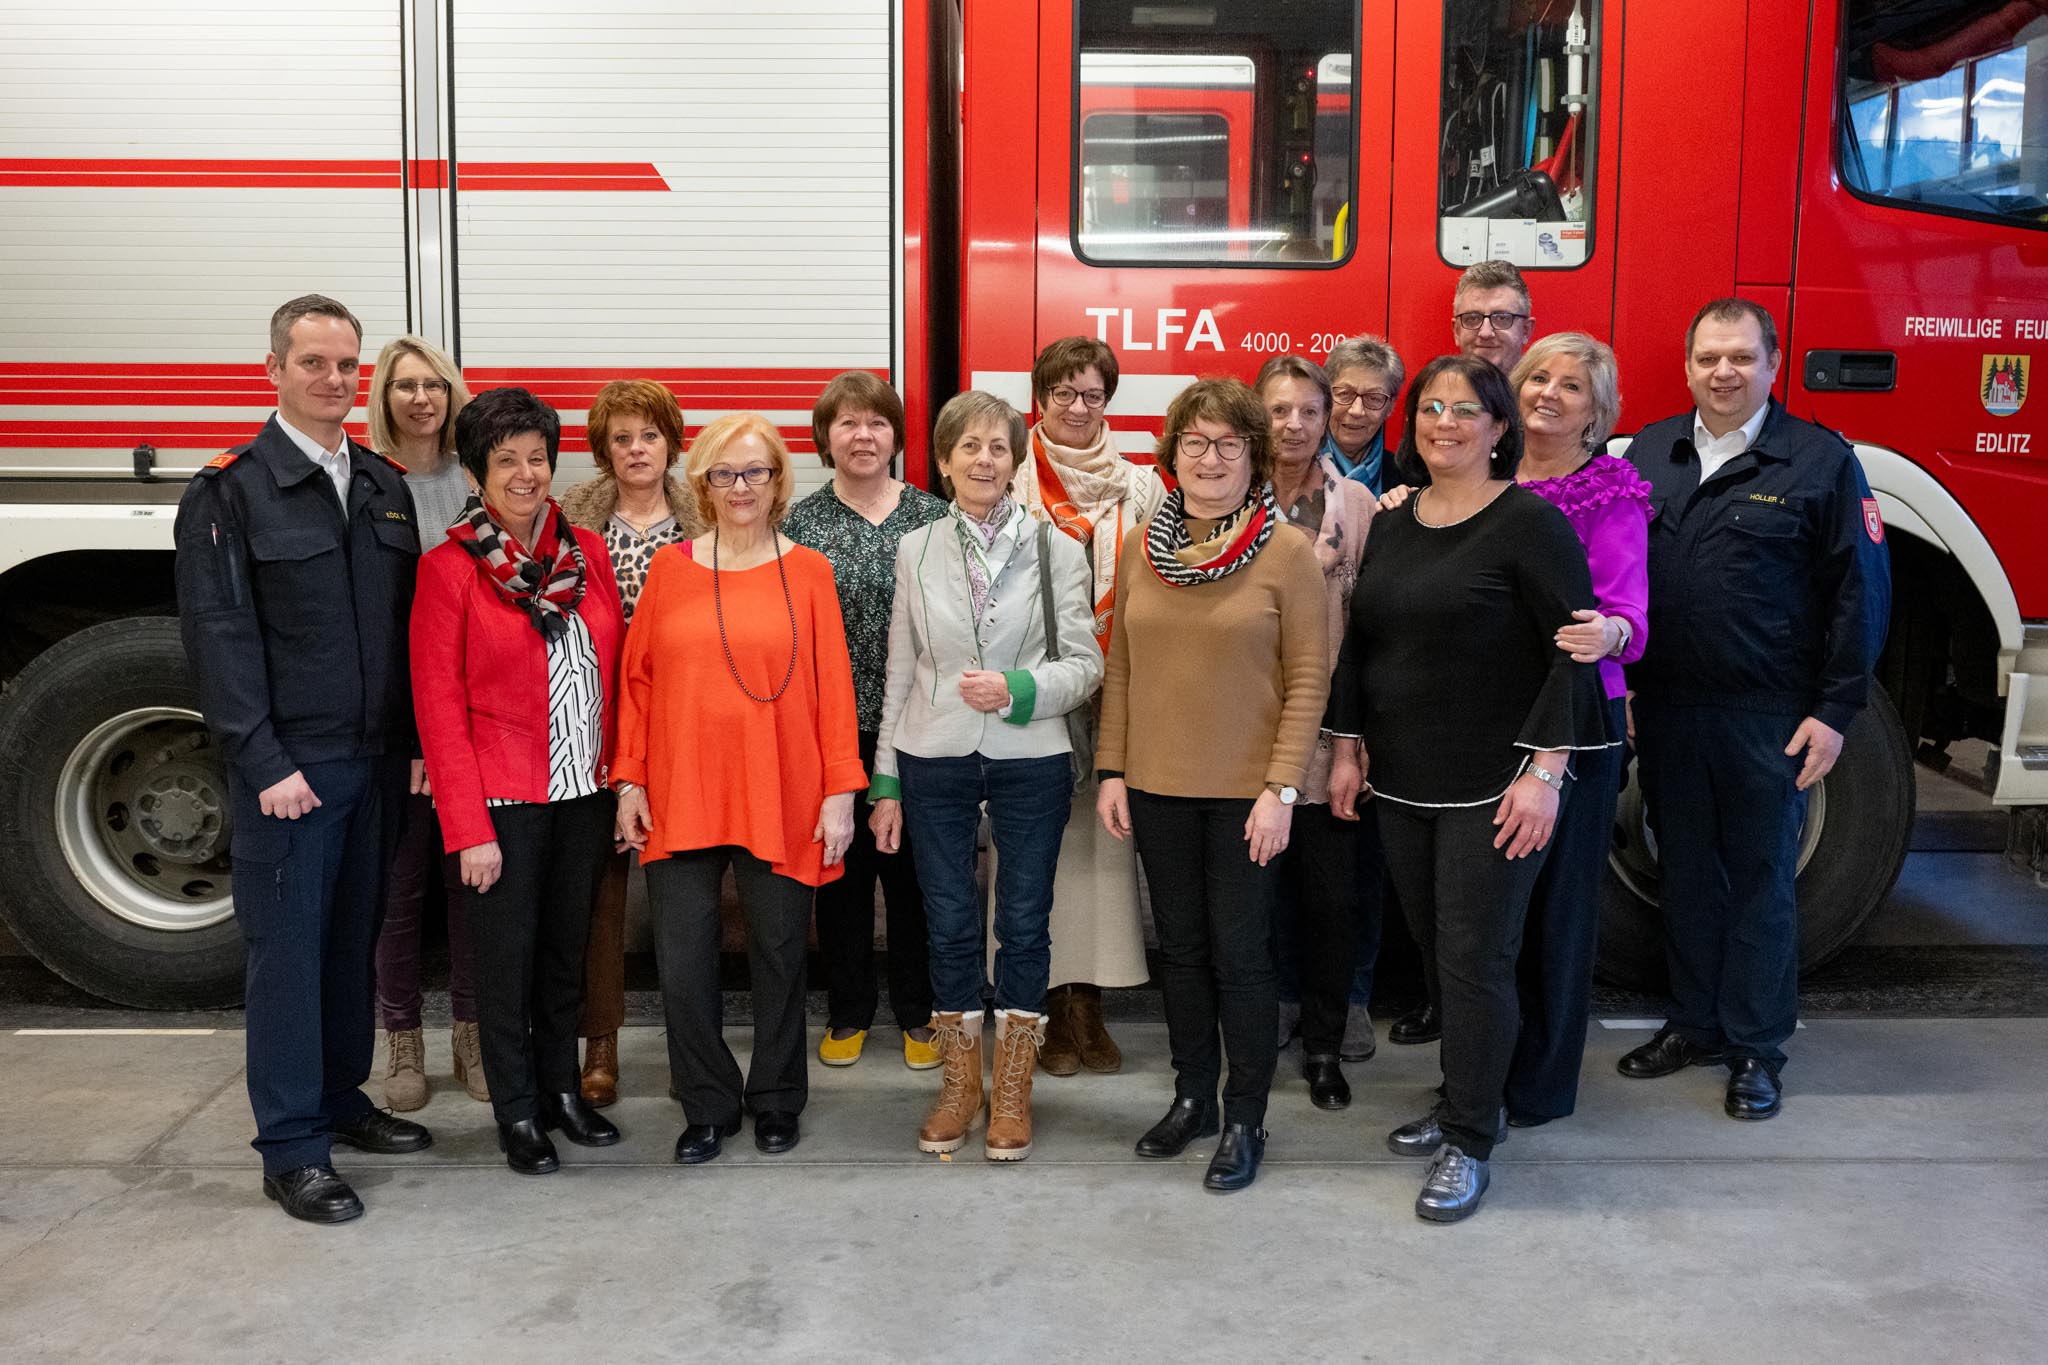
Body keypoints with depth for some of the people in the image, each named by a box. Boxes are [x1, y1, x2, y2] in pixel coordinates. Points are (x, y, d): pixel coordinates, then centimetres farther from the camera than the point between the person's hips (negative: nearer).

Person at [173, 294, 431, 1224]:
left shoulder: (386, 487, 11)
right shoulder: (230, 491, -5)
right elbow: (218, 633, -10)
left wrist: (414, 741, 5)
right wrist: (264, 763, -15)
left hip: (378, 761, 5)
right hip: (288, 765, -5)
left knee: (354, 936, 15)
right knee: (288, 948, 1)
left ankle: (341, 1100, 30)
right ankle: (292, 1150, 10)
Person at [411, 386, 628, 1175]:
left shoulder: (588, 552, 4)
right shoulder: (449, 569, -8)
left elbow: (614, 672, 8)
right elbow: (440, 707, -10)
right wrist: (468, 829, -13)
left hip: (584, 792, 4)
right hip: (504, 798, -4)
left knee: (568, 947, 15)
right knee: (509, 955, 6)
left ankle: (560, 1087, 31)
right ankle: (517, 1113, 21)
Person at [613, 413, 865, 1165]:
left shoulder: (807, 571, 1)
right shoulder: (668, 567, 5)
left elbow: (834, 686, -1)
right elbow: (637, 679, 6)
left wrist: (841, 789, -5)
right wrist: (629, 779, 1)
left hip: (782, 798, -1)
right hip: (682, 796, 1)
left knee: (779, 955, 10)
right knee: (682, 965, 2)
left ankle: (776, 1101, 30)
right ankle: (707, 1107, 23)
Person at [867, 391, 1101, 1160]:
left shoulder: (1054, 549, 0)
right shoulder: (916, 550, 5)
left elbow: (1085, 665, -1)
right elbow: (900, 674, 7)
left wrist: (1017, 690, -19)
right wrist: (885, 781, 6)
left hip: (1029, 760, -1)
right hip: (934, 759, 1)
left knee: (1024, 923, 5)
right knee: (949, 924, 8)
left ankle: (1012, 1090, 20)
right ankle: (960, 1082, 24)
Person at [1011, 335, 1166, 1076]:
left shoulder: (1141, 488, 9)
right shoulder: (1009, 489, 4)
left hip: (1115, 699, 2)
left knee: (1100, 841, 3)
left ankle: (1088, 1006, 14)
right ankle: (1047, 1009, 11)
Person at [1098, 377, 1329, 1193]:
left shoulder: (1287, 552, -8)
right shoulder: (1140, 547, 4)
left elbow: (1308, 681, -8)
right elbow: (1120, 669, 8)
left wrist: (1281, 789, -13)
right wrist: (1112, 770, 4)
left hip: (1247, 791, -4)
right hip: (1158, 787, 4)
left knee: (1240, 954, 4)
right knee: (1181, 947, 15)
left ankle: (1245, 1119, 19)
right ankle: (1192, 1096, 30)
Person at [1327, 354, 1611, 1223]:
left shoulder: (1529, 523, -10)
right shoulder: (1393, 525, 9)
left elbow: (1574, 650, -13)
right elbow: (1359, 643, 15)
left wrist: (1545, 770, -18)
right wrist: (1348, 748, 10)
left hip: (1495, 784, -6)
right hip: (1404, 782, 6)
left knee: (1475, 956, -2)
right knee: (1436, 947, 14)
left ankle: (1470, 1143, 10)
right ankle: (1462, 1103, 31)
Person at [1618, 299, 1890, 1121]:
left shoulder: (1820, 460, -4)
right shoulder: (1650, 452, 8)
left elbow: (1860, 590, -5)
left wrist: (1835, 710, -9)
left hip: (1768, 717, -4)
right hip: (1665, 710, 4)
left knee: (1762, 880, 6)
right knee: (1685, 874, 13)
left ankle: (1756, 1046, 18)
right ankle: (1695, 1023, 27)